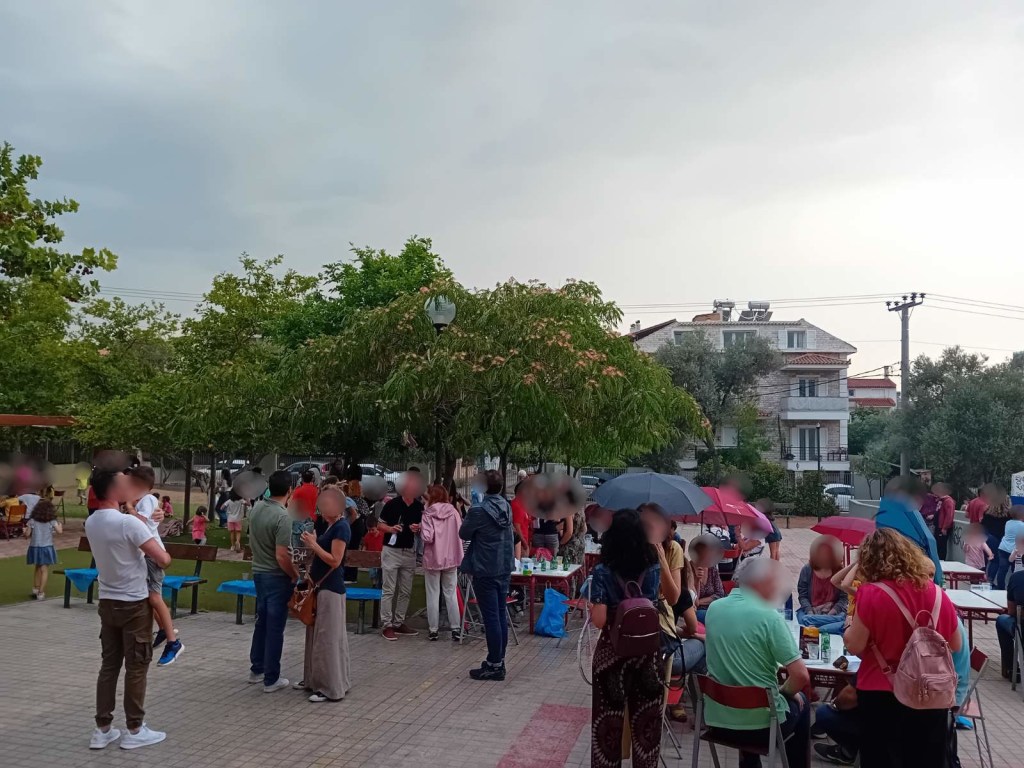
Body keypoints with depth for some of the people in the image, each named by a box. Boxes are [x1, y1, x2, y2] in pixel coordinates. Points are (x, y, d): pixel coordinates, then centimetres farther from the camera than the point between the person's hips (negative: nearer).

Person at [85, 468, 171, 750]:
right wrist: (163, 555, -1)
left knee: (109, 664, 14)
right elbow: (163, 560, -24)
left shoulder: (90, 523, 1)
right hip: (134, 604, -7)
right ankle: (135, 730, 12)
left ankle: (102, 729, 19)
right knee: (136, 666, 3)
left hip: (107, 602, 7)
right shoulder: (129, 522, -23)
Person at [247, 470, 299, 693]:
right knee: (275, 628, 2)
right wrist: (295, 575, -10)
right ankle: (271, 679, 9)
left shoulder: (256, 507, -1)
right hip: (276, 576, -7)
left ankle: (256, 669, 30)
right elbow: (281, 557, -23)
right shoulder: (282, 517, -24)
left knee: (261, 622, 20)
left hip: (258, 572, 7)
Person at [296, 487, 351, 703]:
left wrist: (313, 544, -19)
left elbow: (335, 561, -22)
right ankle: (315, 679, 28)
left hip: (331, 588, -10)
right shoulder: (332, 525, 12)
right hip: (321, 586, 10)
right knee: (317, 634, 16)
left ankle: (332, 687, 4)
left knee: (328, 637, -3)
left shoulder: (341, 527, -17)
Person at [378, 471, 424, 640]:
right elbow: (380, 524, -2)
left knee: (406, 591, 11)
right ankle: (386, 625, 3)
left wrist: (418, 528, -8)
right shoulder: (392, 504, -9)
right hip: (391, 550, -5)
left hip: (409, 552, 5)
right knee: (389, 590, -3)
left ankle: (399, 623, 21)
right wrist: (391, 529, -22)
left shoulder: (419, 506, 2)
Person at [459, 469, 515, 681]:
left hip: (485, 571, -7)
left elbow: (464, 534, -5)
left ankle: (494, 666, 4)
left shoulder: (478, 510, -17)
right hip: (504, 569, 7)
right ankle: (498, 661, 21)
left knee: (491, 618, -2)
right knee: (501, 615, 12)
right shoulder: (507, 507, 5)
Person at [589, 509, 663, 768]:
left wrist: (591, 605, 2)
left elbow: (599, 621, -18)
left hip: (612, 653, -2)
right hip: (646, 652, 3)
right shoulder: (654, 569, -7)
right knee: (646, 715, 16)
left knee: (609, 716, 12)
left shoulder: (603, 572, -16)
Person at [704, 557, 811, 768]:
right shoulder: (769, 616, -18)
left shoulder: (713, 609, -1)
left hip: (716, 720, 4)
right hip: (760, 725, -4)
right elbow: (801, 677, -19)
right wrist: (785, 692, 1)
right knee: (800, 703, 27)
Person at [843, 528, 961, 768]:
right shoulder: (937, 593, -3)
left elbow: (854, 646, -14)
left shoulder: (872, 594, -18)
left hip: (882, 695, -4)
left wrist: (849, 628, 5)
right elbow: (956, 645, 8)